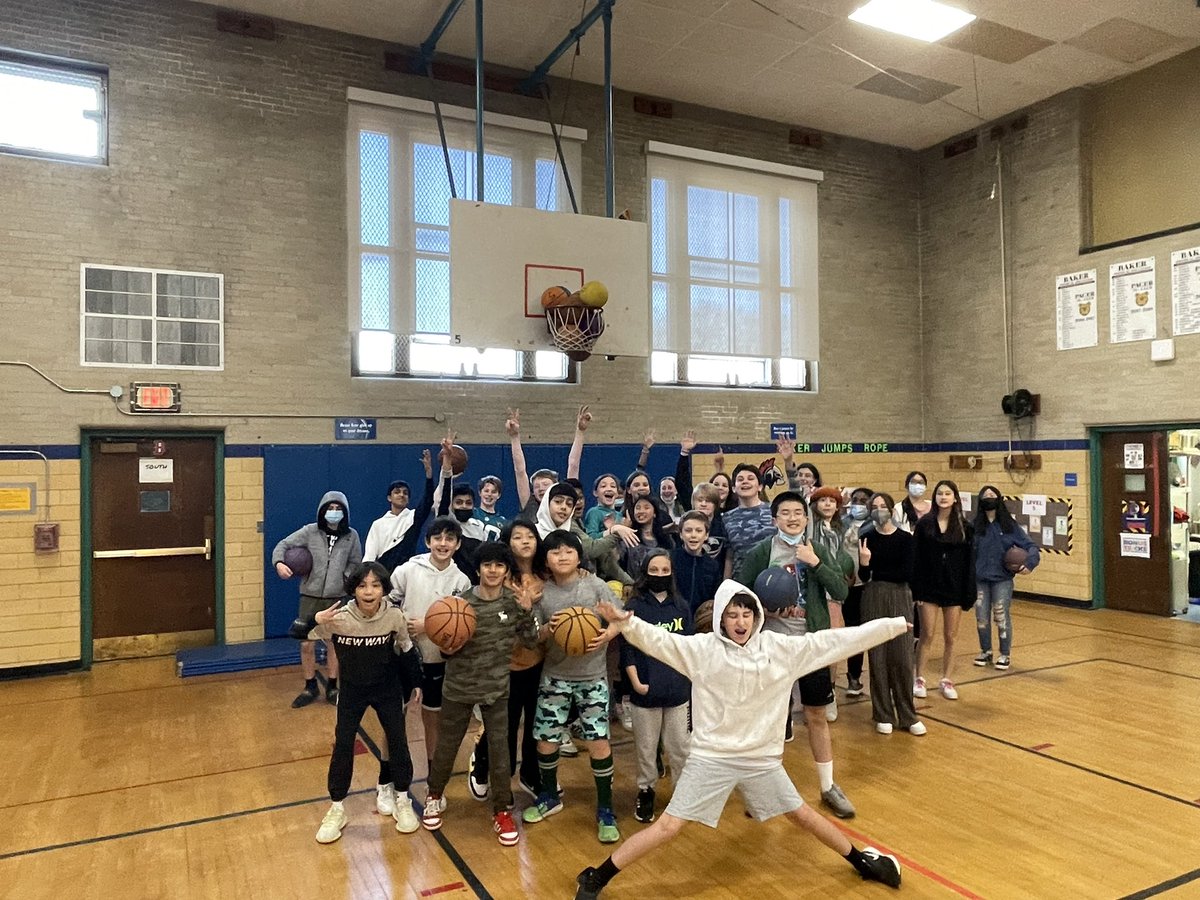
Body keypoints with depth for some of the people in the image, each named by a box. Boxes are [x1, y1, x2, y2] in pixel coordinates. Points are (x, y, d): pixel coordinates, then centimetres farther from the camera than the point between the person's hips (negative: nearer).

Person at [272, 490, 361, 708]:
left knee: (334, 643, 11)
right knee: (306, 644, 5)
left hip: (336, 598, 0)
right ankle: (310, 687, 23)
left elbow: (355, 563, 9)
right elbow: (283, 545, -2)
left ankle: (332, 687, 25)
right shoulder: (310, 531, -4)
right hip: (310, 596, 0)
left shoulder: (351, 536, -1)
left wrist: (344, 577, -8)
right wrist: (279, 562, -21)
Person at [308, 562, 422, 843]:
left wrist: (415, 683, 5)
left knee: (398, 742, 4)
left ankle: (402, 801, 26)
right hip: (352, 690, 0)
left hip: (388, 689, 1)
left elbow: (406, 650, -4)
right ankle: (336, 810, 21)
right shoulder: (339, 618, -26)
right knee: (342, 746, 1)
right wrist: (314, 620, -41)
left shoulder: (394, 616, -22)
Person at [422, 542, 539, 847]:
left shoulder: (514, 601, -7)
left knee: (499, 750, 4)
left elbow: (531, 641, -5)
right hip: (459, 688, -1)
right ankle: (434, 797, 41)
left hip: (497, 689, 1)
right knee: (445, 748, 14)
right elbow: (447, 647, -5)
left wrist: (528, 612, -20)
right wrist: (448, 648, -28)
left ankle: (502, 811, 23)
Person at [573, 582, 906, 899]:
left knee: (803, 816, 19)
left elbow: (839, 640, -4)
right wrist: (626, 623, -45)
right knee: (667, 827, -3)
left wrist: (894, 625, -2)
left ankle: (862, 861, 46)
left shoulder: (782, 648, -8)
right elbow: (659, 640, -25)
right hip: (711, 757, -2)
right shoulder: (702, 649, -15)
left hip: (762, 758, 3)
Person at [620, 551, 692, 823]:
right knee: (646, 747, 11)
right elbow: (627, 648, -6)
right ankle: (646, 791, 30)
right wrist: (636, 682, -12)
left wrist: (690, 678, 4)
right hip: (645, 691, -2)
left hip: (678, 689, 2)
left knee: (680, 747, 9)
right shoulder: (634, 606, -6)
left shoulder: (681, 606, 3)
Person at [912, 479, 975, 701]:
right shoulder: (924, 524, -3)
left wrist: (969, 594, -4)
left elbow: (970, 563, 0)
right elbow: (916, 559, -4)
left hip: (954, 589, 1)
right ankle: (919, 679, 14)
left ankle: (947, 680, 20)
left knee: (950, 637, 8)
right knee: (926, 635, 3)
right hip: (929, 588, -1)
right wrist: (916, 590, -8)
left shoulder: (965, 527, 0)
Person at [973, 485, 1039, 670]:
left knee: (1002, 618, 3)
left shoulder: (1010, 526, -2)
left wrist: (1029, 562, -21)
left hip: (1002, 580, -1)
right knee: (981, 618, 9)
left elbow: (1029, 545, -4)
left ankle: (1005, 654, 21)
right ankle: (985, 651, 28)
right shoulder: (975, 526, -1)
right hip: (980, 580, 1)